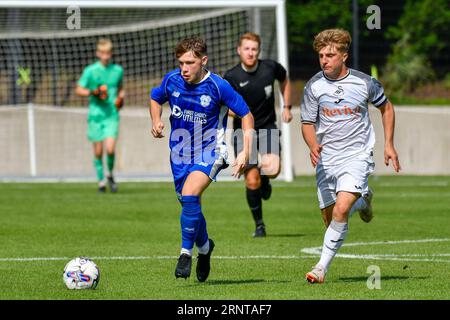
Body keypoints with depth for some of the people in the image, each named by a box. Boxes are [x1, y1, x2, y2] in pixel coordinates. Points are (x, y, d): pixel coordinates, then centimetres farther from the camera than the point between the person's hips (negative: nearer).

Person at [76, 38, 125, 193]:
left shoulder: (118, 70, 5)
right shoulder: (90, 70, -2)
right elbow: (79, 90, 2)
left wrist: (121, 98, 3)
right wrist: (93, 92, -14)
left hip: (112, 115, 0)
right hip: (95, 115, 0)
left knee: (110, 149, -14)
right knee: (98, 151, 3)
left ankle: (110, 175, 12)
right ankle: (101, 181, 19)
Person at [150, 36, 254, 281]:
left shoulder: (218, 86, -18)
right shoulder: (172, 80, -8)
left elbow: (246, 115, -8)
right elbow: (155, 99, 15)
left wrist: (245, 152, -15)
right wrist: (156, 121, -6)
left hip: (209, 152, -5)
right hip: (180, 154, 5)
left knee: (189, 195, -27)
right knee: (191, 206, 14)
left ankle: (186, 252, -15)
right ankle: (204, 247, 42)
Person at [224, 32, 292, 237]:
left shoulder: (271, 67, -5)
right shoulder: (231, 77, -11)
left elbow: (284, 80, 18)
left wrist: (287, 107, 12)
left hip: (267, 128, 1)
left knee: (273, 169, -24)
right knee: (252, 181, -8)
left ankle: (265, 180, 16)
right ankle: (259, 225, 12)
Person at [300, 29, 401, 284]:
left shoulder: (365, 83, -6)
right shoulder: (314, 86, -5)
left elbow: (386, 107, 12)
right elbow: (307, 123, 0)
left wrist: (389, 144, 8)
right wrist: (313, 146, -21)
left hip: (357, 155, -3)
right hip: (326, 158, 3)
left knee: (340, 210, -22)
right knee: (329, 218, 7)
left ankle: (323, 266, -13)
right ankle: (363, 201, 40)